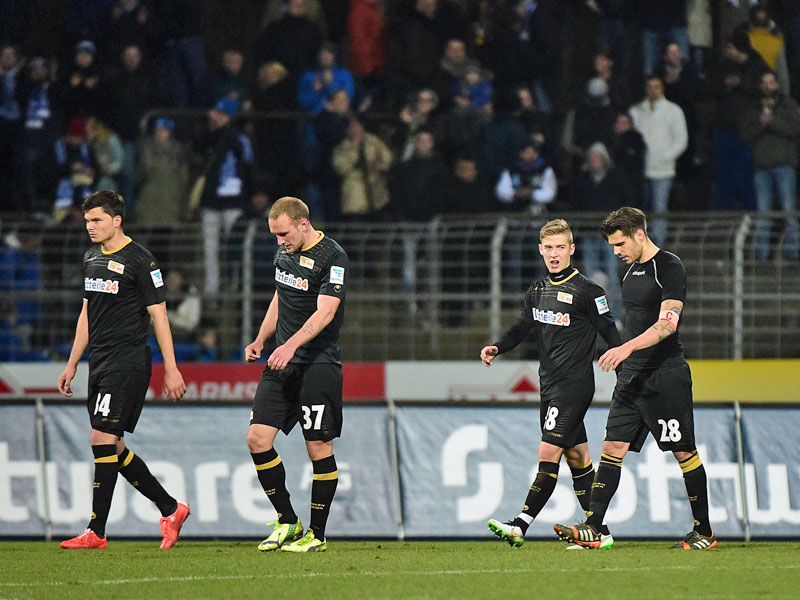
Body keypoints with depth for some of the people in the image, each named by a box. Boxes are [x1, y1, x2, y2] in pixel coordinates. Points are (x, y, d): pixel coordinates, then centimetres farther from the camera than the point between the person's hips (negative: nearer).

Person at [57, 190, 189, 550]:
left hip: (128, 363, -9)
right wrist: (71, 365, 22)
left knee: (102, 440, -13)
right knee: (113, 448, 7)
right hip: (100, 365, 9)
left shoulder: (139, 260, -9)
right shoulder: (92, 259, 14)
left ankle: (96, 531, -10)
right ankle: (170, 509, 19)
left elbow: (158, 315, -10)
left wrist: (171, 369, -12)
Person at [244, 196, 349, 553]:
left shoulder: (332, 258, -13)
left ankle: (316, 535, 5)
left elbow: (325, 312, -22)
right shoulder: (284, 252, 11)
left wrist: (291, 345, -33)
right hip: (282, 363, 8)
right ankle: (287, 522, 10)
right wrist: (260, 341, 14)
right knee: (257, 438, -1)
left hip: (319, 365, -8)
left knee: (319, 447, -4)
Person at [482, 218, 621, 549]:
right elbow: (521, 328, 18)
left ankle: (520, 525, -17)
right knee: (576, 457, 9)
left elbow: (611, 335, -6)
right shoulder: (537, 291, 13)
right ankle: (600, 533, 12)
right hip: (550, 385, 8)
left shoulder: (587, 291, -7)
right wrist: (496, 347, -2)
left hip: (574, 385, -8)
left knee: (549, 454, -13)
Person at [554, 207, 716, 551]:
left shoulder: (669, 267, -10)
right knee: (613, 447, -1)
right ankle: (592, 529, -5)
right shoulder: (631, 272, 16)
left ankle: (704, 533, 6)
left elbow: (667, 323, -20)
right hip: (631, 376, 8)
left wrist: (626, 348, -28)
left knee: (684, 452, -2)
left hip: (666, 374, -8)